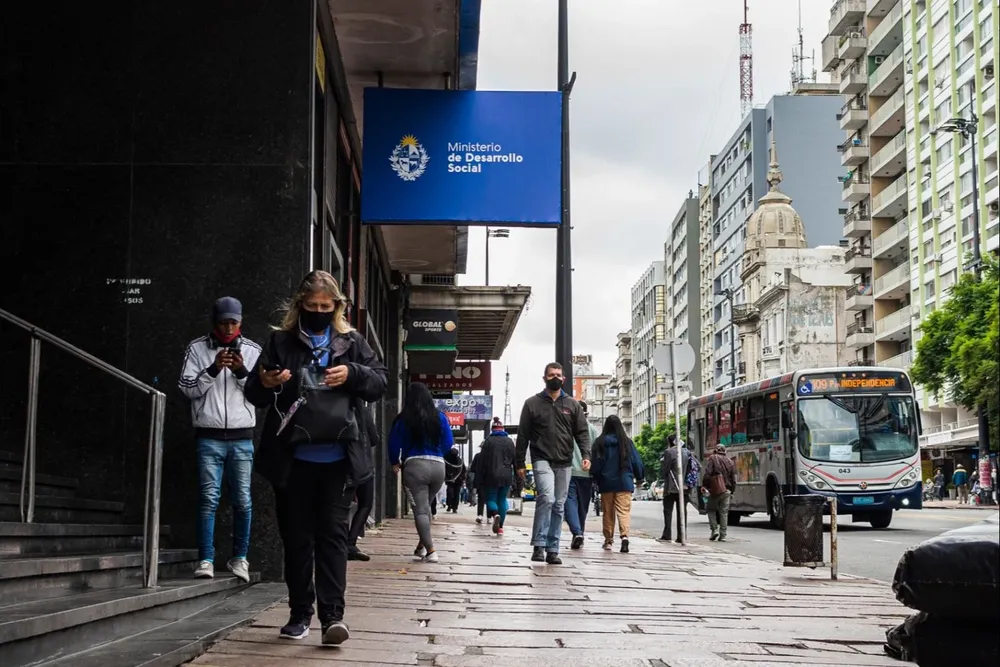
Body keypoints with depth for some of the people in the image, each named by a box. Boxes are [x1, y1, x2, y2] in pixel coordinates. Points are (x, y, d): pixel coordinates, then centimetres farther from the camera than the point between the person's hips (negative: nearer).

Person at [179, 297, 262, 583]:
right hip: (209, 436, -1)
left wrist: (242, 372, -13)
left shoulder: (252, 350, 7)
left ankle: (240, 558, 12)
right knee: (209, 499, -4)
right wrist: (213, 369, -14)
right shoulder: (197, 348, 5)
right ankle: (206, 560, 0)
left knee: (243, 501, 2)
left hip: (242, 438, 1)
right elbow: (188, 388, -1)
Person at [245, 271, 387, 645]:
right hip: (293, 460, 1)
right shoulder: (282, 342, 6)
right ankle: (300, 614, 18)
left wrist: (353, 374, -11)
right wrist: (265, 382, -17)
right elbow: (254, 395, 7)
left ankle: (332, 615, -4)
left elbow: (381, 383, 8)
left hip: (338, 459, 0)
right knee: (296, 537, 7)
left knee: (333, 536, -2)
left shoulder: (351, 342, 9)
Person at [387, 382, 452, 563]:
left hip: (414, 465, -3)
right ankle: (421, 546, 20)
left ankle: (430, 551, -9)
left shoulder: (404, 419, -1)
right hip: (438, 466, 3)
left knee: (420, 509, -1)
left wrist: (395, 463, 19)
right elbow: (448, 443, 6)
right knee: (425, 506, 20)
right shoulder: (440, 417, 5)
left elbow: (394, 443, 2)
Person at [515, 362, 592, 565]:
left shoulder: (572, 404, 11)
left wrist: (586, 455, -7)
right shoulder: (532, 403, 5)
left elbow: (582, 432, 8)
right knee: (546, 498, -23)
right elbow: (523, 435, 6)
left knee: (558, 506, 5)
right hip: (542, 460, -3)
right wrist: (520, 463, 2)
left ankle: (552, 550, 11)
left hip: (564, 463, 4)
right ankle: (539, 545, -18)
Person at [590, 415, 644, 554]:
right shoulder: (626, 442, -3)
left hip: (606, 483, 1)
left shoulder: (600, 442, -3)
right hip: (624, 483, -1)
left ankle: (608, 540, 17)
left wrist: (596, 480, 14)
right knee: (623, 511, -5)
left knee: (608, 512, 12)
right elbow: (636, 461, 4)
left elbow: (595, 464, 0)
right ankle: (624, 535, -25)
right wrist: (639, 477, 20)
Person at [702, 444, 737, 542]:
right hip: (727, 491, 4)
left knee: (711, 509, 12)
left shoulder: (712, 458, -1)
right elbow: (733, 479, 11)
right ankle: (722, 535, 3)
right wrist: (731, 491, 19)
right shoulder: (730, 462, 12)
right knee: (724, 512, 5)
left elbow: (707, 474, -11)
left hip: (715, 490, -4)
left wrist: (705, 486, -3)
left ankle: (714, 529, -3)